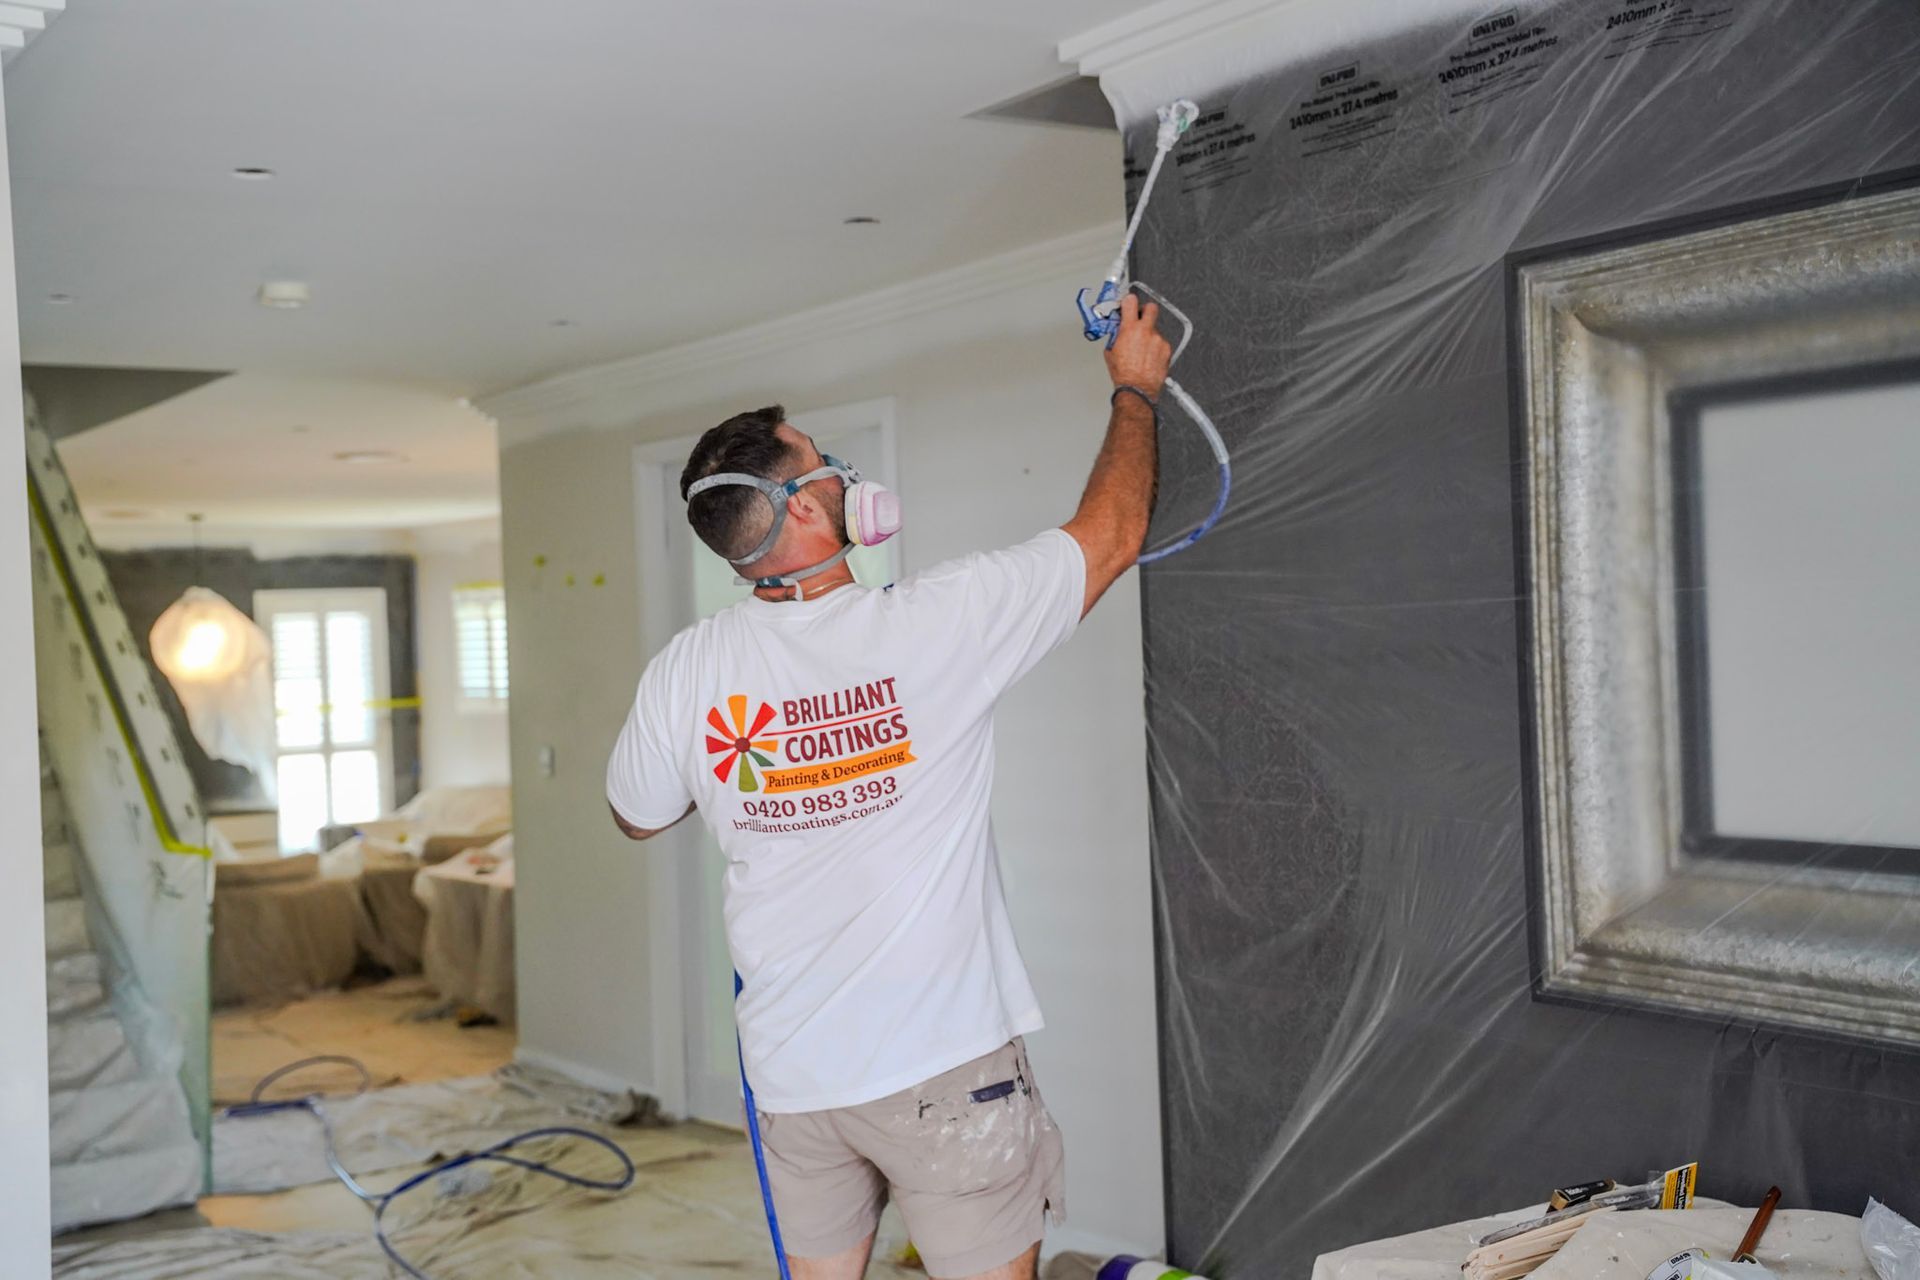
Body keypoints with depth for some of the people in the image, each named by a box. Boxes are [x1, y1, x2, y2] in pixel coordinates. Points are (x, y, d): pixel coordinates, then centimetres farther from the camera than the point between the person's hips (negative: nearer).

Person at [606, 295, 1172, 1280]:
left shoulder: (688, 670, -6)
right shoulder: (930, 624, -15)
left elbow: (637, 817, 14)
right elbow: (1112, 531, -2)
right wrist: (1134, 390, 13)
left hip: (792, 1070, 4)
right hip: (946, 1062, -3)